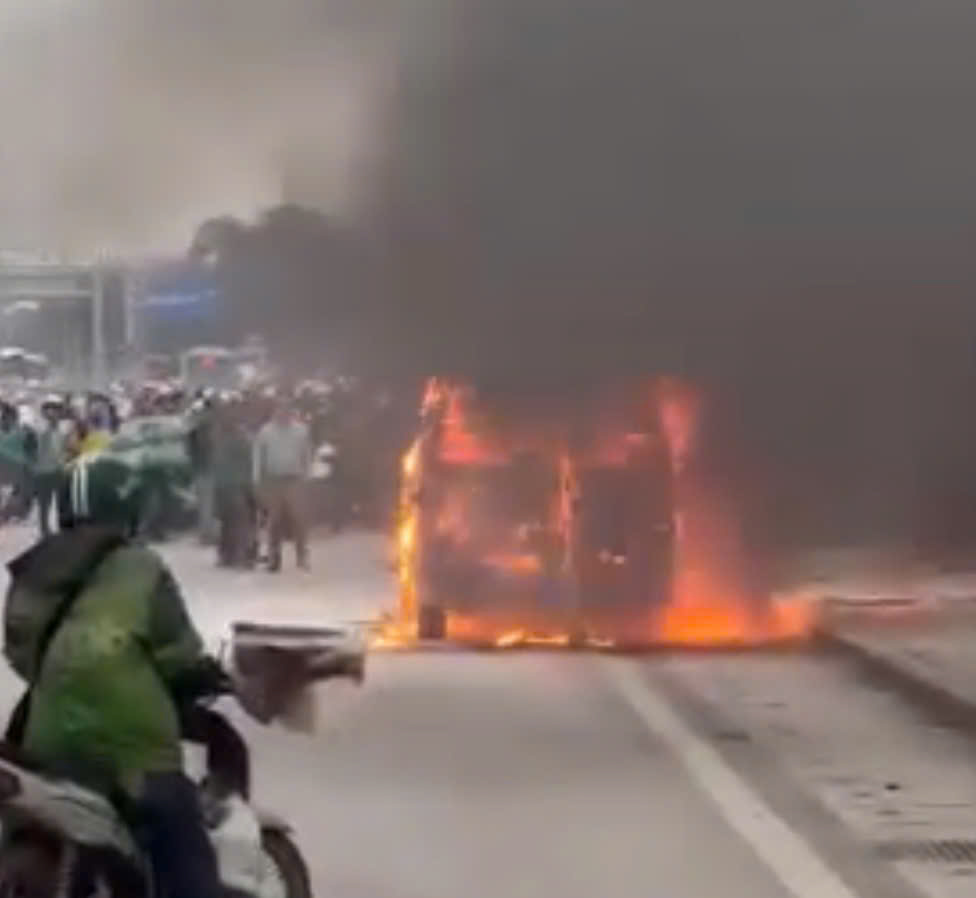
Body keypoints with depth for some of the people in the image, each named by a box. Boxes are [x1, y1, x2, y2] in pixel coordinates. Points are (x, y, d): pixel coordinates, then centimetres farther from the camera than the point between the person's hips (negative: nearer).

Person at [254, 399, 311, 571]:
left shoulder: (301, 430, 8)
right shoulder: (265, 431, 7)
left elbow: (307, 454, 12)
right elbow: (258, 456, 8)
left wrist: (305, 475, 5)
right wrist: (258, 480, 4)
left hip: (294, 481, 0)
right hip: (273, 481, 0)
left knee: (298, 518, -8)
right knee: (275, 521, 2)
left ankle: (302, 557, -2)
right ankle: (274, 559, 8)